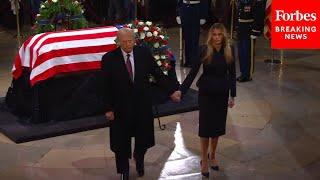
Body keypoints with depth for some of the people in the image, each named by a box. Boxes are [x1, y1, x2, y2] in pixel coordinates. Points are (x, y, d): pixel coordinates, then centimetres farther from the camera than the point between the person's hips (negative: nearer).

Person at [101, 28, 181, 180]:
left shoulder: (144, 53, -5)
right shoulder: (109, 59, -11)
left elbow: (158, 74, -2)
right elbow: (107, 86, -8)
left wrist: (172, 90, -12)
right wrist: (108, 109, -9)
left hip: (143, 105, 2)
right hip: (121, 107, -2)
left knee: (144, 138, 14)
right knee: (122, 142, 10)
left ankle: (139, 159, 48)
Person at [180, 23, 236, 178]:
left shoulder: (228, 51, -4)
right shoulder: (204, 51, -11)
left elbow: (232, 74, 3)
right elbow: (193, 72, -11)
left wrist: (232, 95, 4)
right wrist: (182, 90, -17)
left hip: (222, 93, 3)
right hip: (206, 93, -2)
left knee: (218, 124, 11)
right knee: (205, 125, 2)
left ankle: (212, 155, 33)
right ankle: (204, 159, 16)